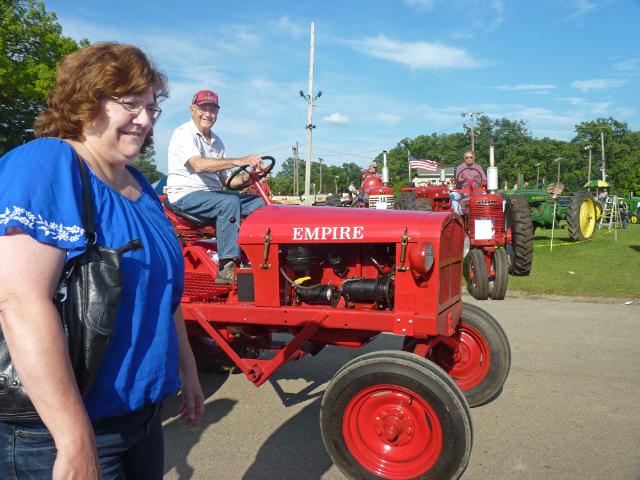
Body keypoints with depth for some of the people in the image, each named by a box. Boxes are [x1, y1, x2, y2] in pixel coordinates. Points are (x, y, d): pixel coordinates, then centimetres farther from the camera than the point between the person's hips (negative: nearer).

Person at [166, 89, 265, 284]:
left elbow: (223, 179, 17)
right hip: (186, 194, -8)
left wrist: (246, 178, -5)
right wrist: (238, 161, -33)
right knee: (230, 202, -34)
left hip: (212, 193, 8)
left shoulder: (216, 142, 19)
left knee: (260, 202, -8)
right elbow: (198, 165, -25)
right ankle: (227, 267, -35)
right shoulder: (184, 133, -6)